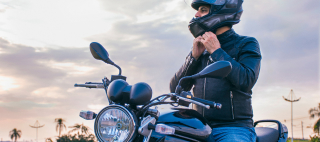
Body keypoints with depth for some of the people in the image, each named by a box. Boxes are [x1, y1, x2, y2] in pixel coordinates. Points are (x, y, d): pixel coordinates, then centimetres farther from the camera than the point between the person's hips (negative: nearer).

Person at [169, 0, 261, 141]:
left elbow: (246, 81, -15)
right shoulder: (200, 49, 17)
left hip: (234, 128, -4)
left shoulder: (247, 44, 4)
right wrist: (194, 56, 0)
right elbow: (176, 89, 11)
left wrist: (216, 51, -9)